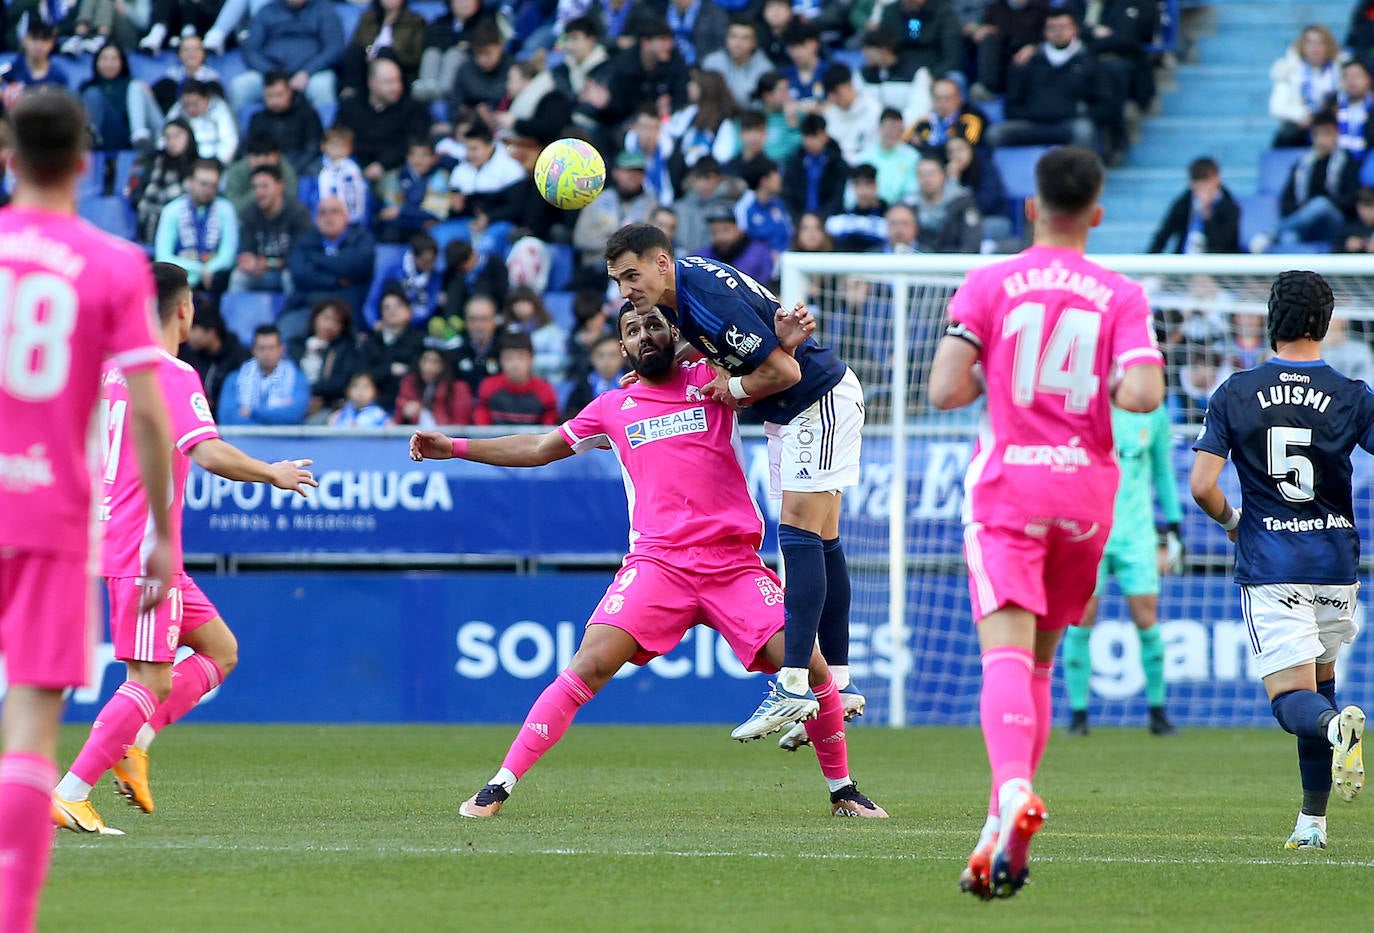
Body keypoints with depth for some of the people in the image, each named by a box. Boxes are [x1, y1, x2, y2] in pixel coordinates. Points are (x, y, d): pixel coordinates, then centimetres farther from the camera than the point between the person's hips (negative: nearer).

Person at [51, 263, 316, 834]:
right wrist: (272, 474, -11)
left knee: (220, 650, 14)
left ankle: (133, 744, 4)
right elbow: (211, 454, -25)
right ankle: (69, 794, -13)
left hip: (115, 542, 10)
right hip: (144, 551, -10)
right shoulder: (173, 376, -14)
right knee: (152, 682, -9)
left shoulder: (113, 369, 12)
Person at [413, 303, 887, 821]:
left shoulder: (709, 381, 10)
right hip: (657, 561, 0)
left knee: (810, 668, -11)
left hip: (735, 564, 0)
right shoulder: (613, 408, 15)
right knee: (590, 665, -18)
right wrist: (454, 447, 24)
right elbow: (539, 449, 26)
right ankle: (499, 786, -14)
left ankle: (843, 791, 11)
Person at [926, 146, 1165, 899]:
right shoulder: (1121, 297, 1)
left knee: (1006, 655, -15)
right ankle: (1004, 835, 12)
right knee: (1039, 663, 15)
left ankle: (1013, 789, -42)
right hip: (1085, 487, 2)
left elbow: (945, 391, -7)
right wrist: (1107, 388, 10)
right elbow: (1143, 393, -13)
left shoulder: (988, 285, -2)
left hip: (1006, 484, -2)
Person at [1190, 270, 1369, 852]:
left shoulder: (1235, 394, -1)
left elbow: (1202, 485, -6)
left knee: (1293, 700, -5)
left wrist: (1231, 520, 14)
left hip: (1269, 567, -2)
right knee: (1319, 686, 20)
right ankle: (1312, 821, 19)